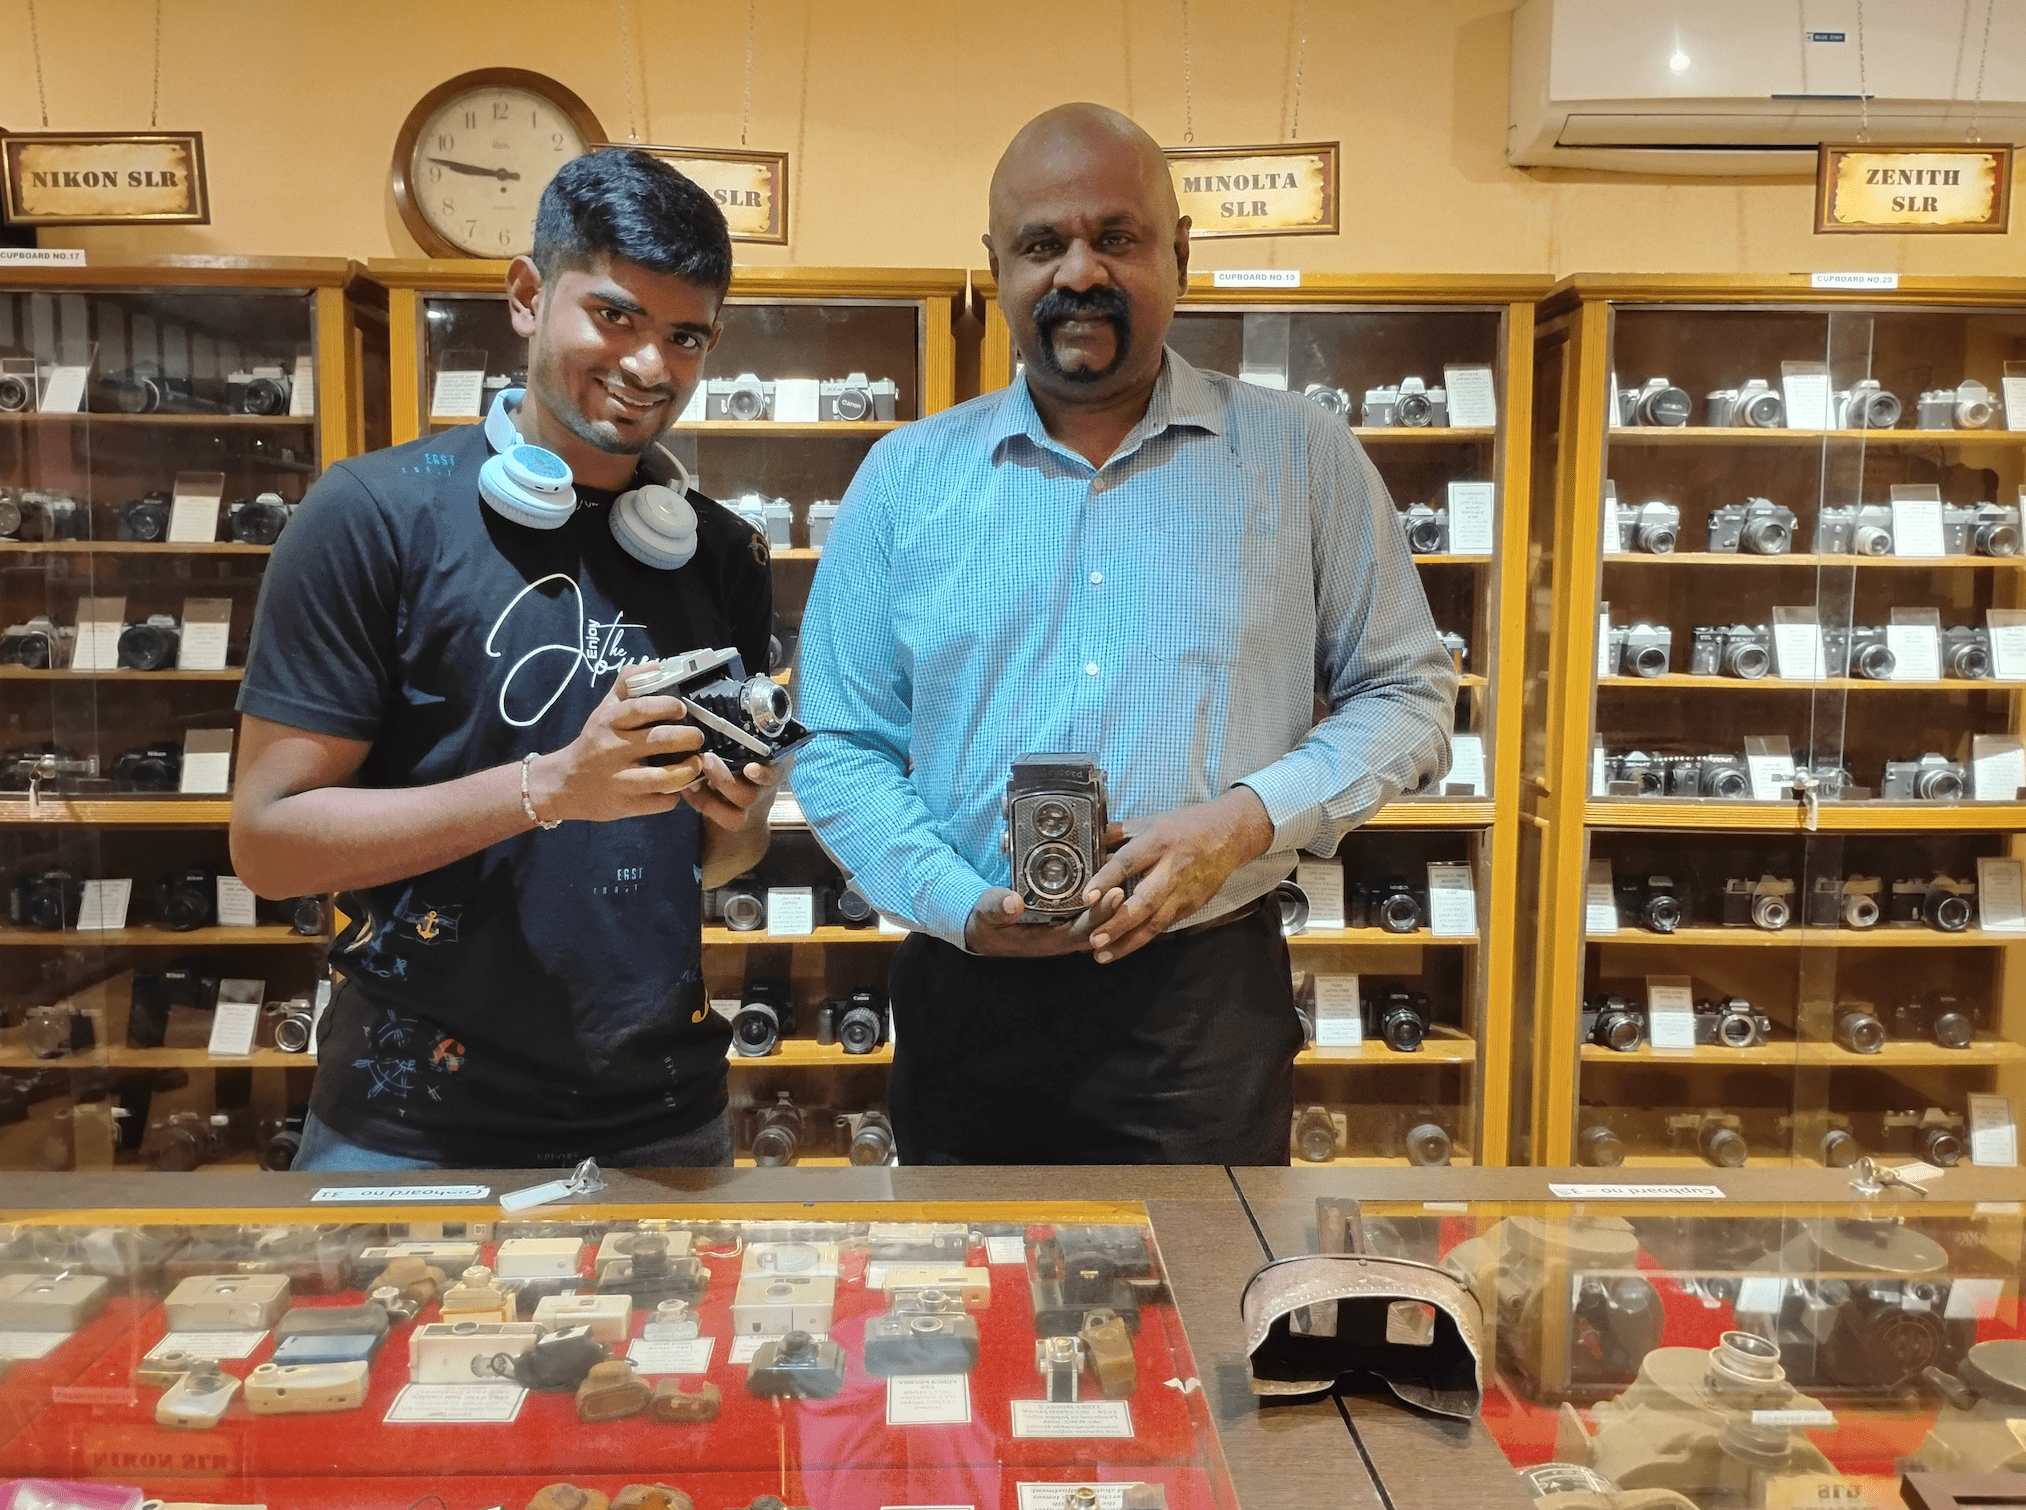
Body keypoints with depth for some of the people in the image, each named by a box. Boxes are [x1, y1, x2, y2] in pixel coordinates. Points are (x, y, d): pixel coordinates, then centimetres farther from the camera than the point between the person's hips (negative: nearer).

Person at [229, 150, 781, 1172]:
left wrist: (736, 817, -10)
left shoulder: (723, 555, 5)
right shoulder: (377, 512, -10)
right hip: (414, 1128, -4)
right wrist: (551, 786, -23)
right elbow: (267, 837, -13)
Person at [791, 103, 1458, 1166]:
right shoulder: (905, 478, 4)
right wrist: (960, 903, -12)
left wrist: (1253, 816, -12)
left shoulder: (1305, 460, 2)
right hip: (970, 999, 1)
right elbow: (838, 747, 5)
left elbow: (1407, 694, 6)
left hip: (1207, 1002, -1)